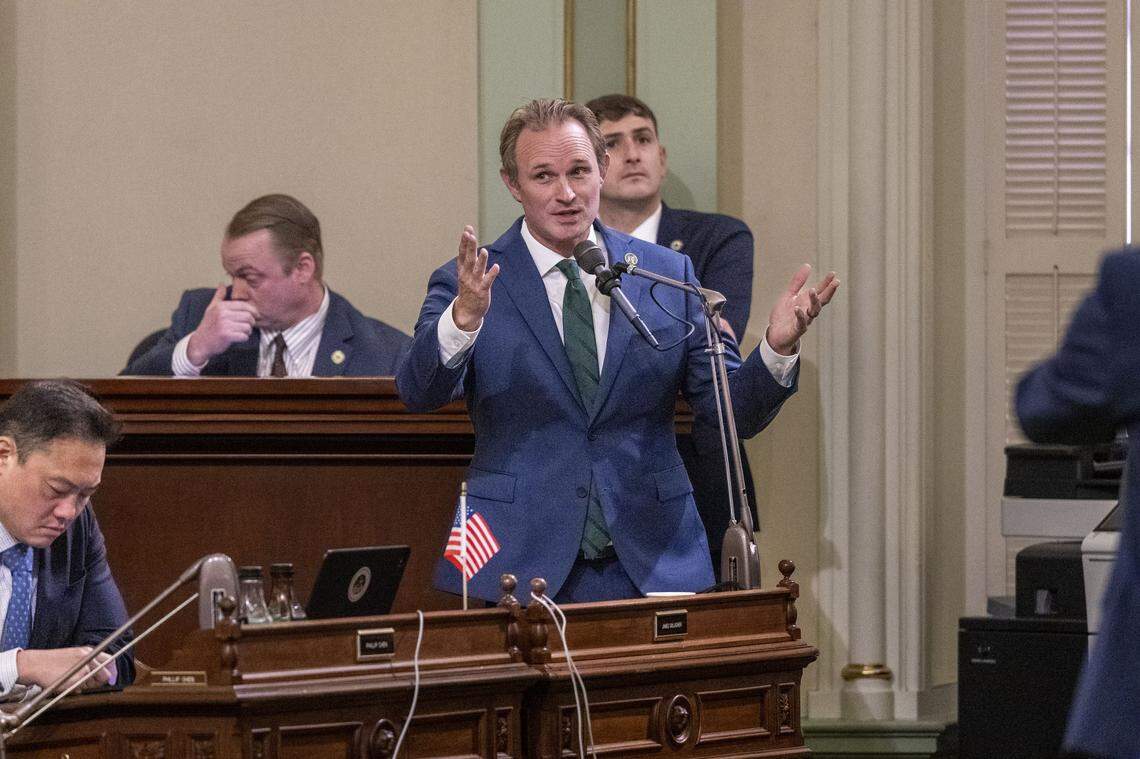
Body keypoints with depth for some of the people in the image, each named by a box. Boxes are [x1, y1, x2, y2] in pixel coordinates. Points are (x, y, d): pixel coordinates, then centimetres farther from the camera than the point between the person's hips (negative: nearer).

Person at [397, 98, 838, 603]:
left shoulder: (668, 274, 7)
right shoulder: (467, 284, 0)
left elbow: (735, 412, 6)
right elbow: (419, 392, -17)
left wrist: (777, 348, -15)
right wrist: (463, 319, -36)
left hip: (651, 567, 2)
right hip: (519, 570, -2)